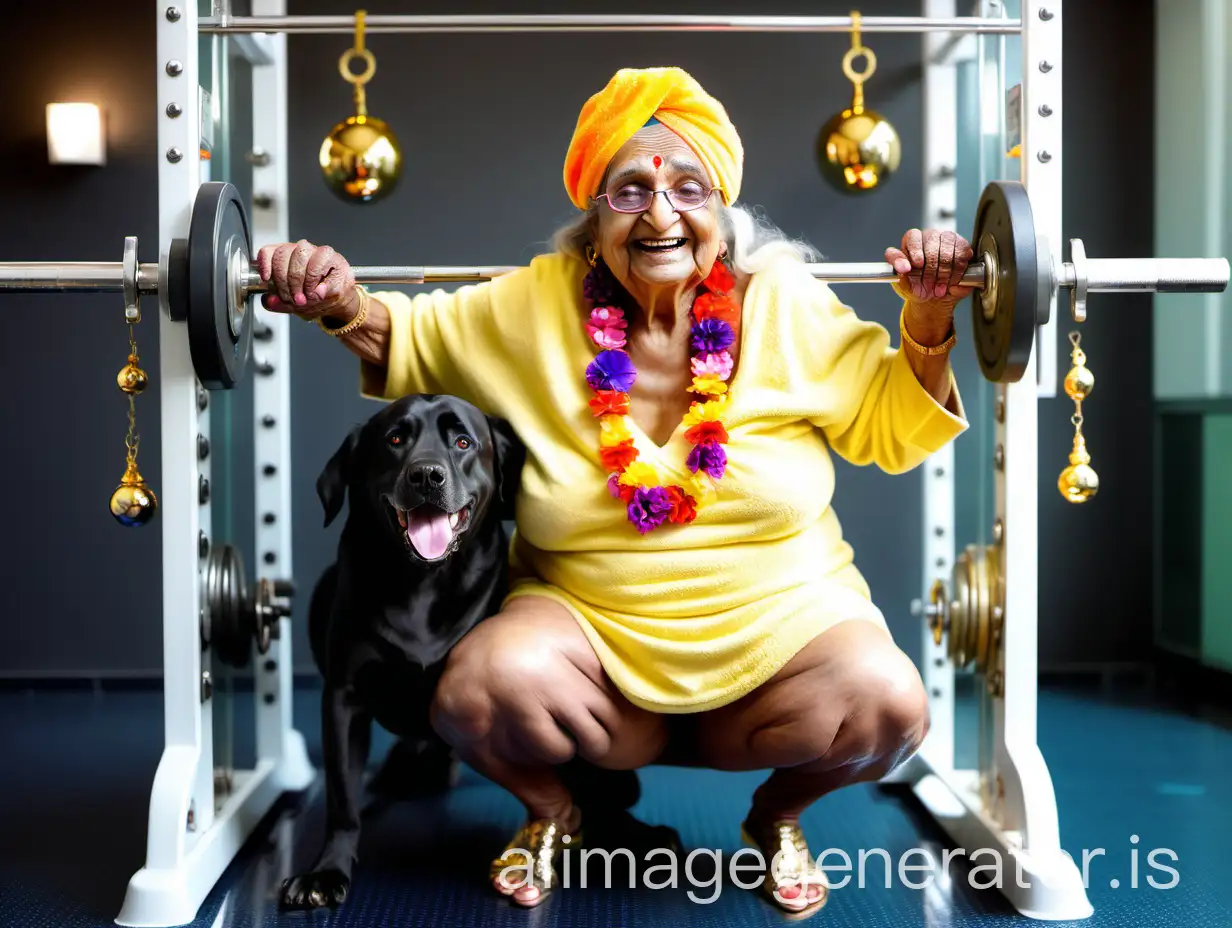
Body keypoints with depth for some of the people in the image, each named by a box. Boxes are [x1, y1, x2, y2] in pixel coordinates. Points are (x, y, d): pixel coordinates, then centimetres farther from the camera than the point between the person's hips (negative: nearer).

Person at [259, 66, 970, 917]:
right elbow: (409, 343, 11)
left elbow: (892, 426, 3)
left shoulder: (783, 306, -4)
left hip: (776, 620, 0)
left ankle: (778, 814, 10)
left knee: (885, 709, -27)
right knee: (484, 690, -29)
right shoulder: (533, 309, -3)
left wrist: (929, 321, -14)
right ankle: (552, 812, 9)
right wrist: (342, 305, -10)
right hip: (592, 622, 0)